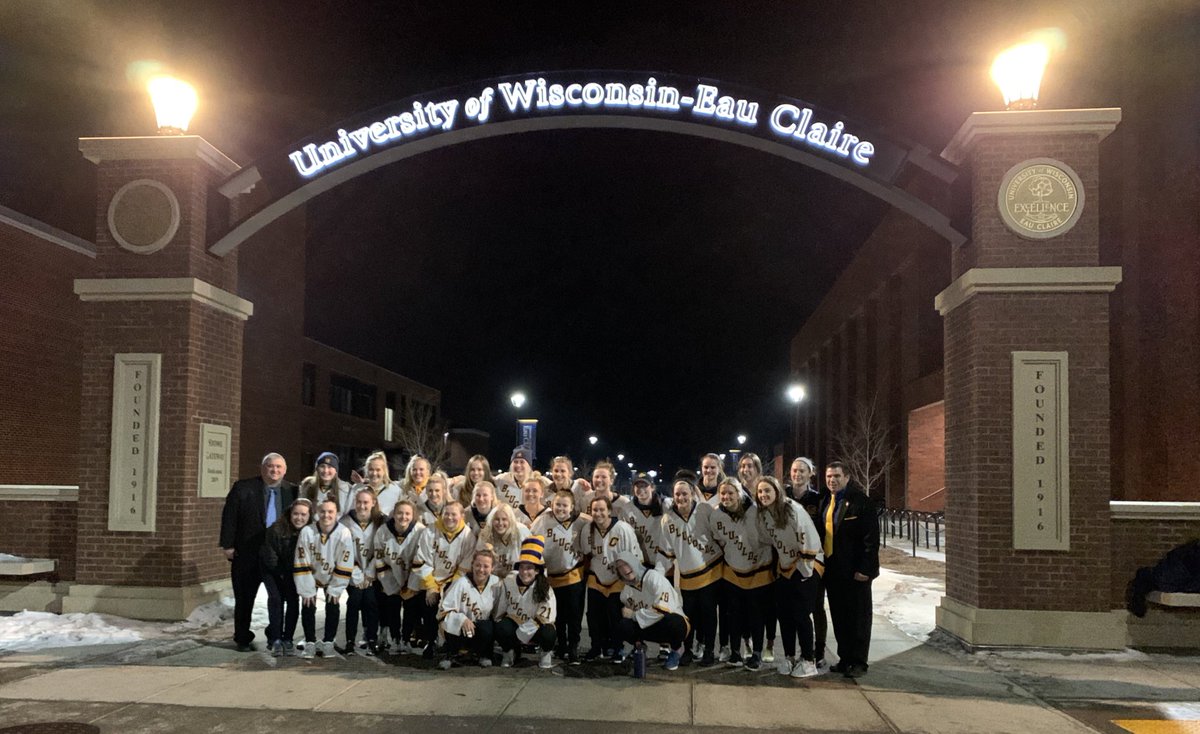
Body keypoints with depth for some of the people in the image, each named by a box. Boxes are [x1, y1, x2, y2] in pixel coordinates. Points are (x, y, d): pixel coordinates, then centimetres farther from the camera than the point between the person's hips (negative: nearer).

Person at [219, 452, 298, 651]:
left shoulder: (292, 491, 2)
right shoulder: (243, 488, -2)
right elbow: (229, 517, -4)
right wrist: (228, 545, -8)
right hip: (247, 554, -1)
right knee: (244, 598, 9)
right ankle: (243, 639, 21)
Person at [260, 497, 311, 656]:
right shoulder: (276, 530, -27)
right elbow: (270, 558, -18)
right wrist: (283, 574, -13)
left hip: (294, 572, 2)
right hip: (272, 570, -2)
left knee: (293, 600, -7)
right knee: (276, 598, -15)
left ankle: (288, 639, 4)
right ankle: (275, 639, -8)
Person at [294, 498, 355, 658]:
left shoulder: (344, 533, -25)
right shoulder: (307, 532, -25)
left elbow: (345, 565, -18)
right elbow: (301, 565, -18)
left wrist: (335, 589, -14)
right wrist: (306, 590, -16)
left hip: (333, 578, 0)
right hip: (311, 576, 0)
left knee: (333, 607, -7)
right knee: (308, 606, -7)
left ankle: (328, 642, 9)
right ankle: (310, 643, 8)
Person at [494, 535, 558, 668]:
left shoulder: (545, 587, -16)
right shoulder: (508, 582, -7)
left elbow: (547, 617, -22)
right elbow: (500, 612, 3)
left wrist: (524, 629, -24)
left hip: (537, 629, -2)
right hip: (514, 625, 2)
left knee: (548, 633, -35)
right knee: (501, 627, -31)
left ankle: (547, 653, 2)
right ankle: (510, 653, 3)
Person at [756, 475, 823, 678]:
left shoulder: (793, 509, -23)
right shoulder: (763, 514, -2)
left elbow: (810, 539, -21)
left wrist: (805, 568, -17)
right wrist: (778, 564, 12)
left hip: (804, 567, -7)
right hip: (784, 568, 7)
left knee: (801, 614, -5)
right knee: (783, 613, 9)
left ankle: (808, 660, 6)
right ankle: (789, 657, 22)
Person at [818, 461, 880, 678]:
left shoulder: (860, 501, -11)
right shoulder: (825, 502, 12)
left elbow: (871, 537, -14)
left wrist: (865, 568, -18)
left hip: (854, 571, -7)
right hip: (832, 569, 7)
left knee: (858, 617, 3)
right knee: (839, 617, 13)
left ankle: (859, 662, 11)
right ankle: (845, 658, 23)